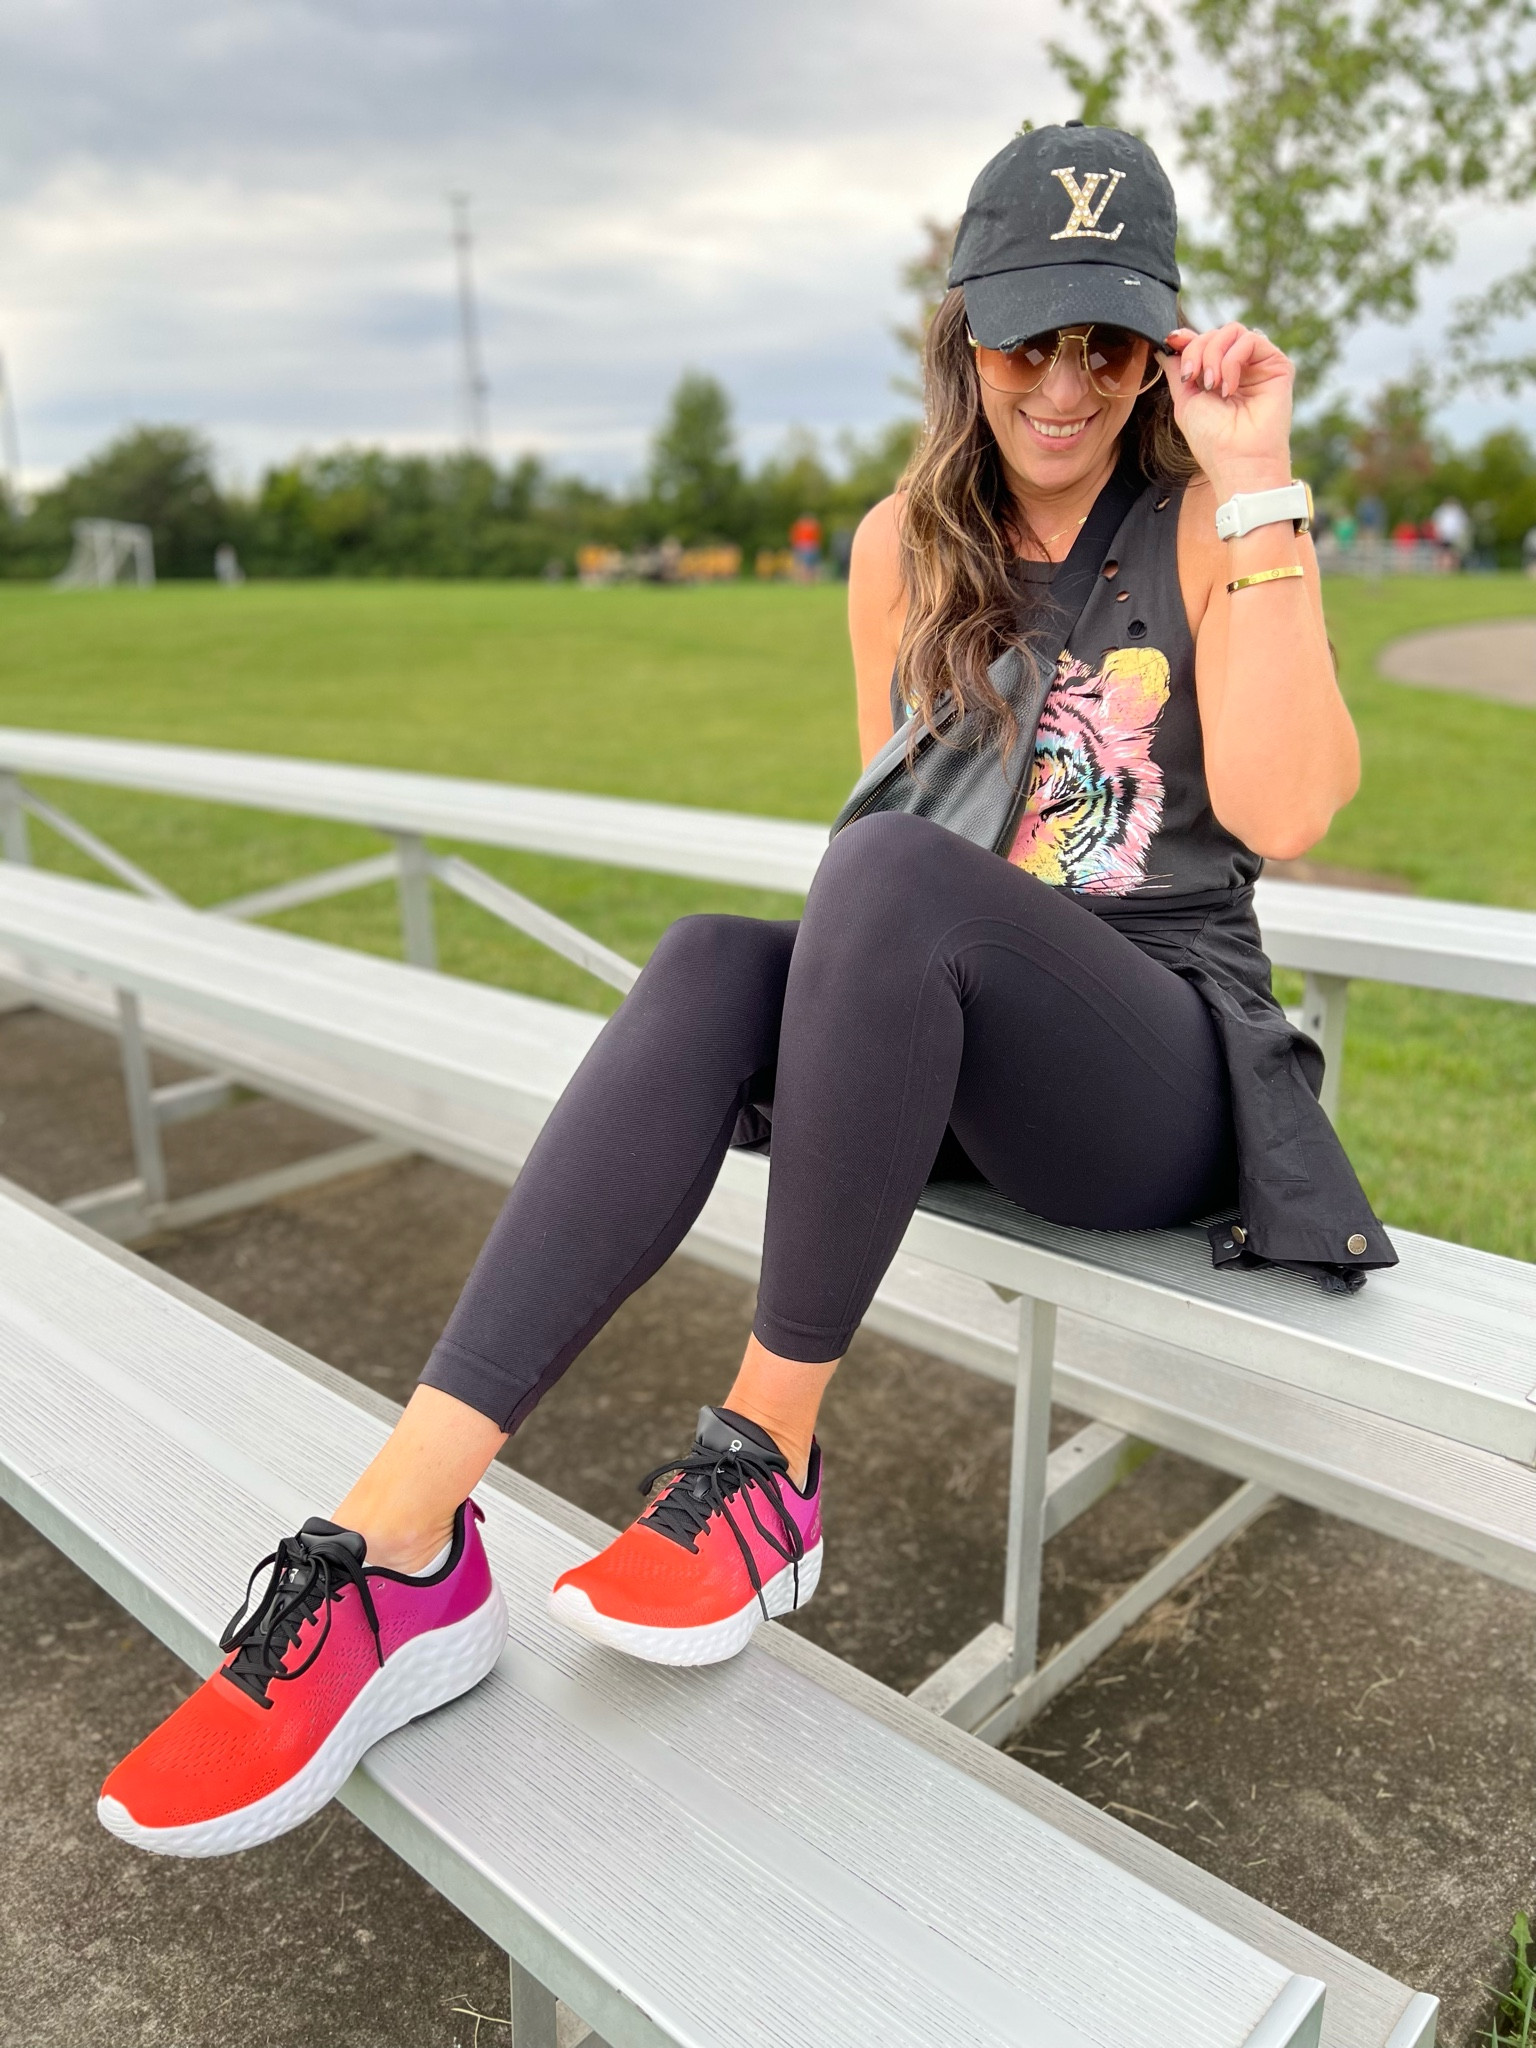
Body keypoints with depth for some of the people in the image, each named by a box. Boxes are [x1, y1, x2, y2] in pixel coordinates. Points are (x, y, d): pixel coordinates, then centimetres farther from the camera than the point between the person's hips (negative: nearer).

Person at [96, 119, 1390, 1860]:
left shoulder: (1213, 525, -2)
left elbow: (1281, 814, -18)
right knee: (715, 965, -29)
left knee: (888, 877, -34)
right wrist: (858, 1000, -4)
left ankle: (764, 1461, -23)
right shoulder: (908, 542, 10)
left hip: (1166, 1076, -3)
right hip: (945, 1059, 4)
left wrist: (1257, 482, -17)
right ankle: (399, 1544, -33)